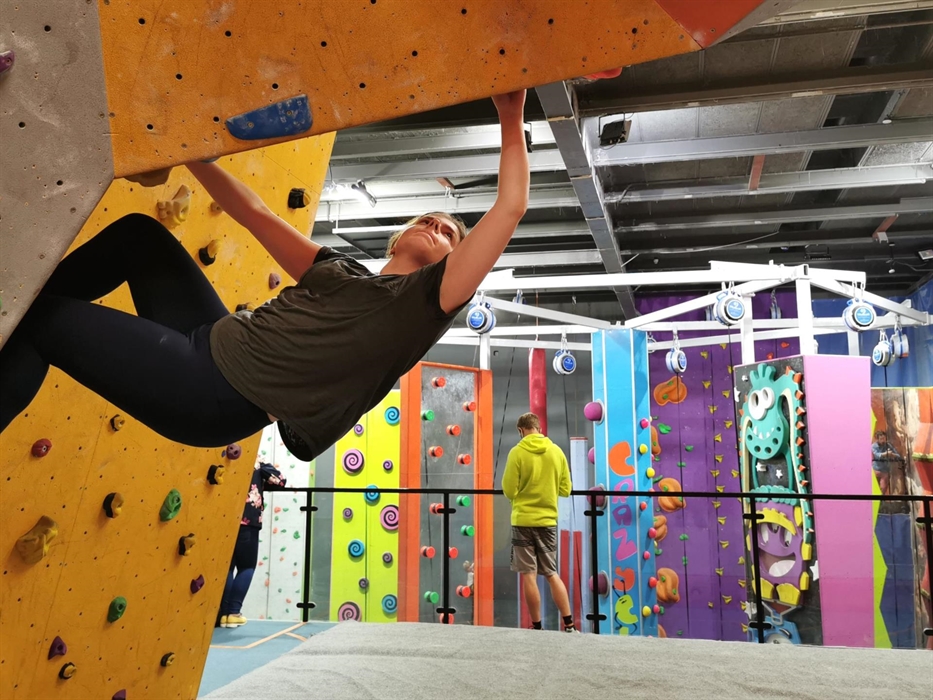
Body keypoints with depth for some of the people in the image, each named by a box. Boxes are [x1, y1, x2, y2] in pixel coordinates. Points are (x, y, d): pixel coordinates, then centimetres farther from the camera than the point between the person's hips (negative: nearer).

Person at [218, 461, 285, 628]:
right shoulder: (257, 463, 5)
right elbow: (280, 480, 3)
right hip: (247, 522, -3)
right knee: (246, 567, 9)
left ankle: (223, 613, 9)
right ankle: (233, 613, 2)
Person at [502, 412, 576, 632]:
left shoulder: (517, 452, -9)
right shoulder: (557, 451, 1)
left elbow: (509, 492, -9)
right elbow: (565, 490, 6)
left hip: (523, 521, -4)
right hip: (548, 521, 4)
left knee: (529, 576, 4)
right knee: (552, 574, 14)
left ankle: (537, 627, 10)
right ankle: (570, 625, 11)